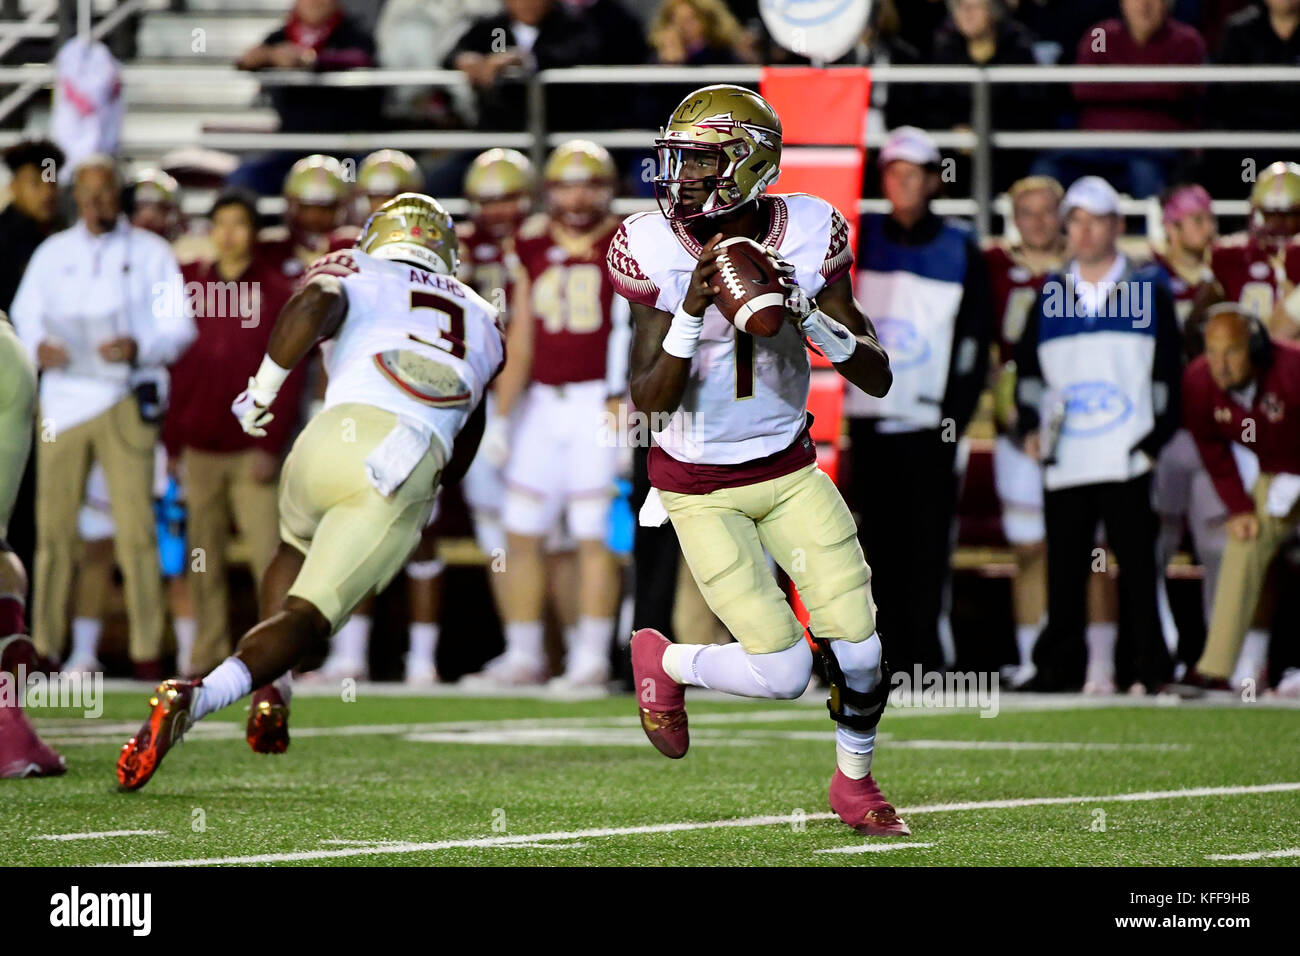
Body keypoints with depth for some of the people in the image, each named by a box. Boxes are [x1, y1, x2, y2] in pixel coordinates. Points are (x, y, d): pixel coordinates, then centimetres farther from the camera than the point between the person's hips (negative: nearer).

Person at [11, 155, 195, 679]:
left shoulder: (150, 252, 7)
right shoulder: (52, 253, 14)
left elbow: (180, 326, 2)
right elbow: (23, 314, 14)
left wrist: (139, 347, -18)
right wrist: (37, 346, -9)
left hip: (127, 398, -2)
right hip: (64, 395, 2)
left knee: (136, 527, -8)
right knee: (53, 526, -1)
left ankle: (147, 649, -6)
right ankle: (44, 644, 4)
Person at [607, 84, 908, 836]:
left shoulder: (805, 236, -11)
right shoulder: (658, 252, -16)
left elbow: (877, 378, -10)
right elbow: (650, 399, -19)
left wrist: (807, 311, -26)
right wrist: (692, 311, -33)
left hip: (790, 470, 3)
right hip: (700, 488, -3)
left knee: (859, 650, -3)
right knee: (784, 673, -10)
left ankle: (856, 781, 26)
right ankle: (662, 662, 20)